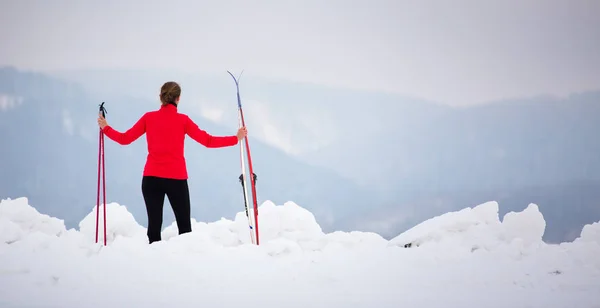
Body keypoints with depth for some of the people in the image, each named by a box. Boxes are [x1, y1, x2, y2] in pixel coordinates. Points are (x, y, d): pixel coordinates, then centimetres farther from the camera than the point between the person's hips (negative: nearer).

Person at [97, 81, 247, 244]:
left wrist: (105, 128, 25)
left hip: (151, 178, 2)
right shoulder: (182, 120, -3)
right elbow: (208, 141, -5)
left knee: (154, 224, 4)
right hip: (176, 179, -2)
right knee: (184, 225, 6)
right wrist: (236, 139, 2)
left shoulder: (148, 117, 2)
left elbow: (124, 139, 8)